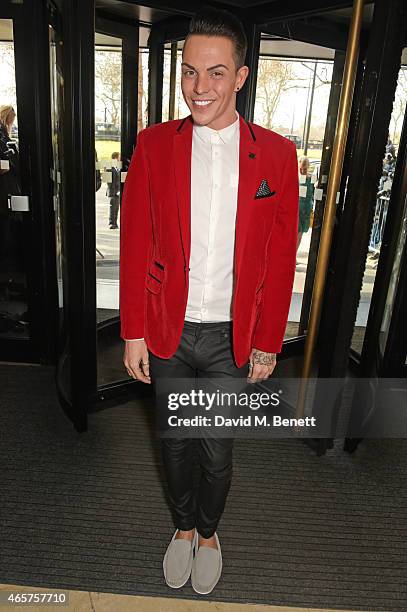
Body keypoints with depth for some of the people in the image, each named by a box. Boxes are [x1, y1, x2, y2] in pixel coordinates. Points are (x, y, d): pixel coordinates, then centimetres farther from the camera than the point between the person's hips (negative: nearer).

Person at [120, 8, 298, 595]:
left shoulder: (277, 154, -5)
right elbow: (135, 247, -3)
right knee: (174, 443, 20)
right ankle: (183, 526, 49)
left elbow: (281, 260, -3)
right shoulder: (153, 144, -4)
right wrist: (133, 333, -4)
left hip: (232, 337, 0)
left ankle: (209, 531, 47)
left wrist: (267, 344, -2)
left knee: (217, 454, 15)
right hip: (166, 332, 1)